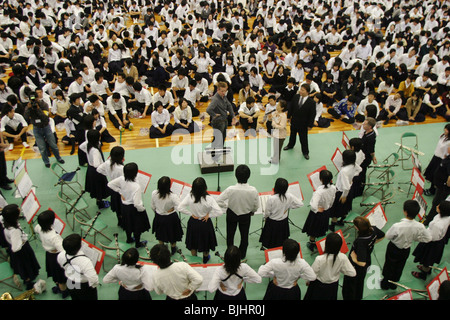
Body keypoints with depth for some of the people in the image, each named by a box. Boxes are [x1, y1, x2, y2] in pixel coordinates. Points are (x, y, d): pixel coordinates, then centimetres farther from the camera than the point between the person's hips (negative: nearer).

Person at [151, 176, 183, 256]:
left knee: (160, 235, 29)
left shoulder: (154, 193, -21)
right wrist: (173, 208, -17)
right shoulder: (172, 196, -33)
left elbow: (153, 207, -4)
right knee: (172, 234, 26)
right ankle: (173, 249, 48)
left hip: (159, 217, 3)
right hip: (171, 218, -3)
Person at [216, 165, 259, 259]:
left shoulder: (230, 189, -30)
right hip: (246, 215, 0)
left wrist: (227, 205, -3)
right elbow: (256, 206, -13)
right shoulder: (253, 190, -28)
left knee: (230, 235, 24)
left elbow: (219, 201, -21)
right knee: (244, 236, 24)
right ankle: (242, 256, 42)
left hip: (231, 214, 0)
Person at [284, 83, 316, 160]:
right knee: (292, 134, 27)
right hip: (294, 120, 4)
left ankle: (305, 152, 30)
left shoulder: (311, 102, -22)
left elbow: (312, 115, -14)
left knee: (303, 138, 9)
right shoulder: (296, 97, -10)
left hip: (303, 124, -4)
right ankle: (290, 145, 54)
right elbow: (291, 107, 3)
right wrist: (289, 116, 5)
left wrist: (310, 125, -11)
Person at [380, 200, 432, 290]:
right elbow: (428, 238, -10)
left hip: (393, 249, -3)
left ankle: (385, 284, 44)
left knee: (389, 267, 23)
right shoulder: (419, 227, -28)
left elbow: (388, 236, -22)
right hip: (406, 251, 3)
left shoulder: (397, 226, -39)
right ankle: (393, 284, 50)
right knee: (399, 268, 28)